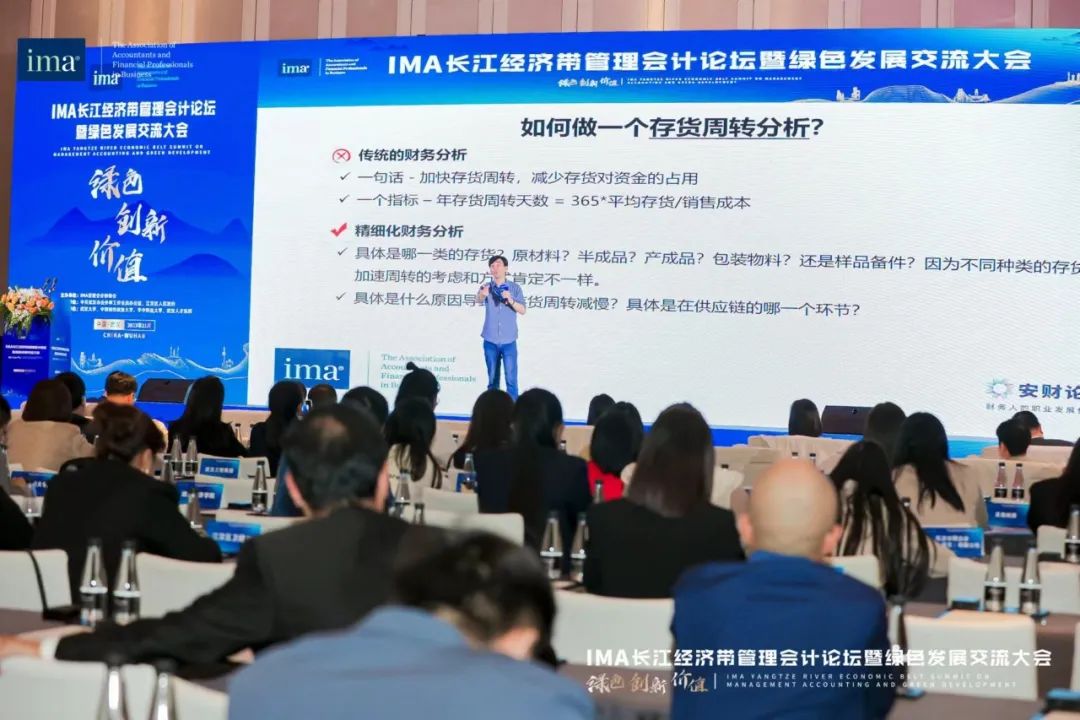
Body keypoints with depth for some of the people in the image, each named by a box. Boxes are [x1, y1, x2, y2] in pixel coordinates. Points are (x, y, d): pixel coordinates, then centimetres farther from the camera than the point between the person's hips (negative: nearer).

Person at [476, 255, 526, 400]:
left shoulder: (515, 287, 1)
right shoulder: (486, 287, 1)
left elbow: (522, 310, -5)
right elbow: (478, 301, -21)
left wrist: (510, 300, -23)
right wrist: (482, 295, -45)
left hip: (509, 341, -1)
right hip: (490, 341, 1)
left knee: (511, 379, -4)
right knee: (492, 379, 8)